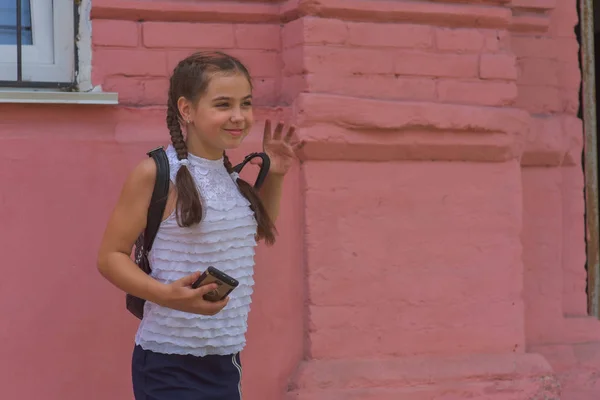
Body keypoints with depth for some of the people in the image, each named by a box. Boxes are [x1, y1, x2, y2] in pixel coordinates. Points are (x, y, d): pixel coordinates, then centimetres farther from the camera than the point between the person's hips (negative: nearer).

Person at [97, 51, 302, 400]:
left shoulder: (232, 174, 8)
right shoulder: (157, 174, -12)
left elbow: (260, 233, 27)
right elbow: (111, 256, -11)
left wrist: (274, 176, 14)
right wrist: (166, 294, -26)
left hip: (226, 362, 7)